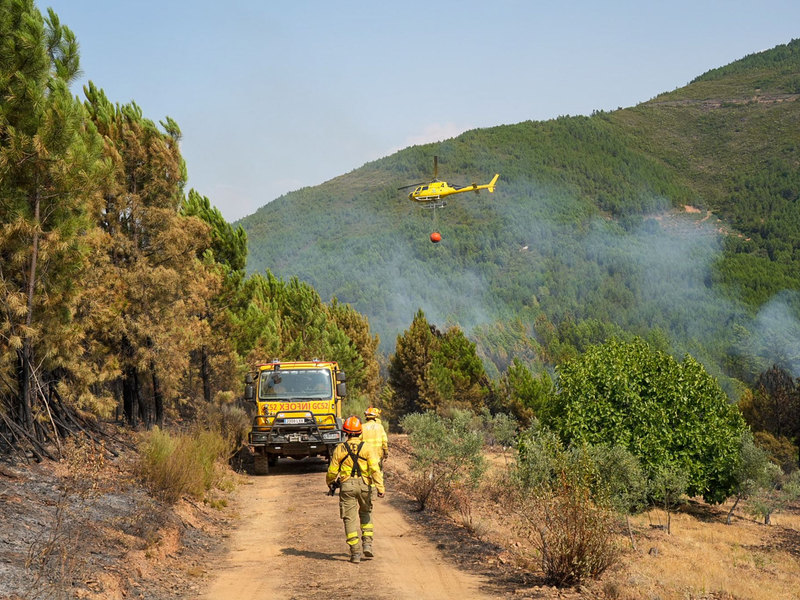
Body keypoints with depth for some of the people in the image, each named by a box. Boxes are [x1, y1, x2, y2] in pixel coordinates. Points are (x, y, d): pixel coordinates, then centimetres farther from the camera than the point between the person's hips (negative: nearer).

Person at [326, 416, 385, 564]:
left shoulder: (340, 449, 0)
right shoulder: (367, 448, -1)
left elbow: (332, 470, 6)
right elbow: (375, 469, -9)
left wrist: (329, 482, 26)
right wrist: (380, 488, -9)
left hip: (347, 485, -1)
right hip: (364, 485, 1)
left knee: (350, 518, 3)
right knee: (366, 513, 22)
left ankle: (355, 553, -1)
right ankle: (367, 544, 11)